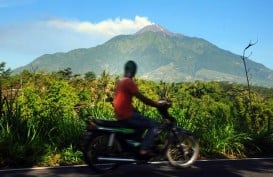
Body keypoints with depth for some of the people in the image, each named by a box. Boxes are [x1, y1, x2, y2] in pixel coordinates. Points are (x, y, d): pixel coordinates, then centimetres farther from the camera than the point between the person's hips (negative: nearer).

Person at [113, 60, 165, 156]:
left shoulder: (120, 81, 15)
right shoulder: (129, 82, -14)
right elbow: (141, 98, -17)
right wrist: (157, 104, -10)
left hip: (120, 115, 10)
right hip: (126, 116, -10)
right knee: (153, 125, -7)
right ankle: (144, 150, -15)